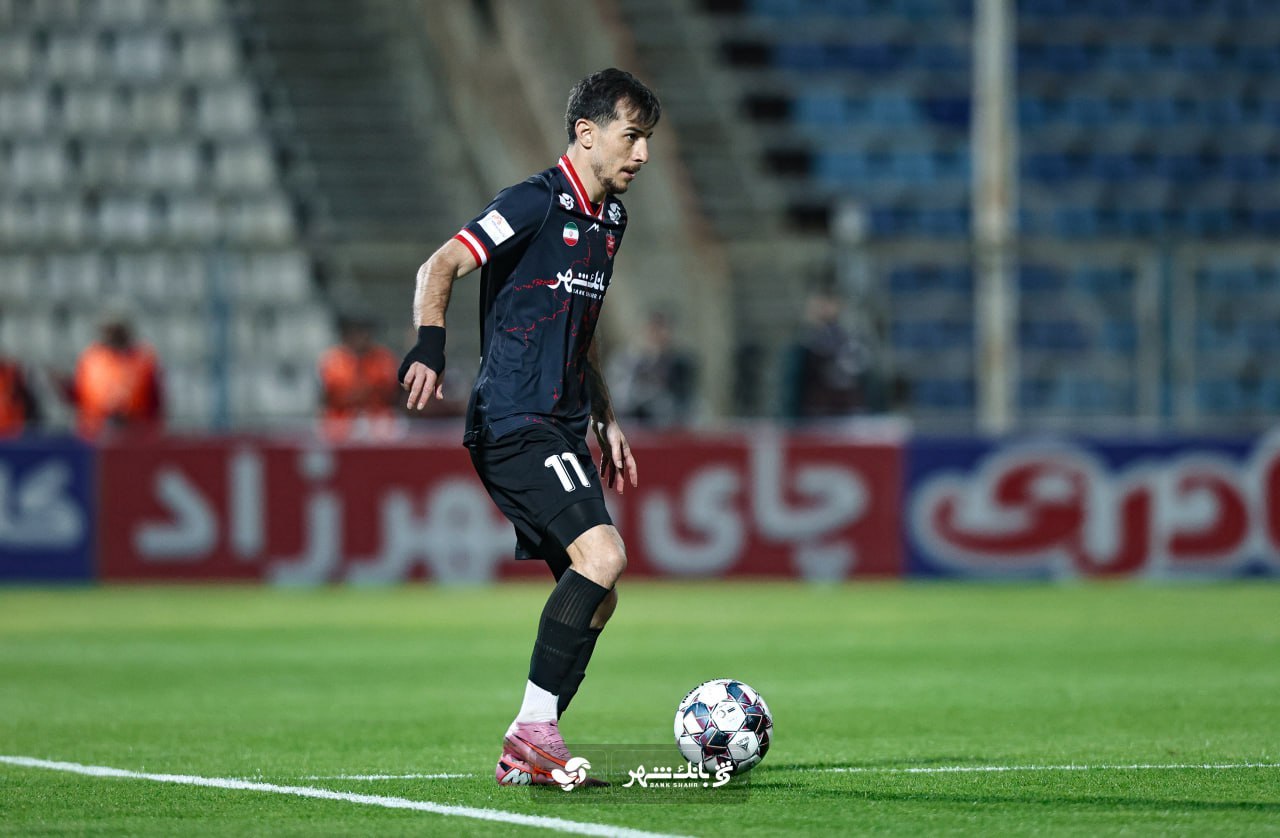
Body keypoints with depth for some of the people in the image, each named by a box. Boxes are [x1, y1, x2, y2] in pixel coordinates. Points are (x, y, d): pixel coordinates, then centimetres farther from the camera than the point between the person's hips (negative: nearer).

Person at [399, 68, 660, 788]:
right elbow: (441, 267, -17)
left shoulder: (610, 217, 17)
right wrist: (430, 346, -33)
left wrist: (606, 421, 27)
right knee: (602, 553, -24)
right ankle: (534, 727, -18)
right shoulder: (537, 202, -10)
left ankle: (527, 755, 9)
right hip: (514, 424, -10)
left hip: (563, 429, 10)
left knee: (597, 596, 6)